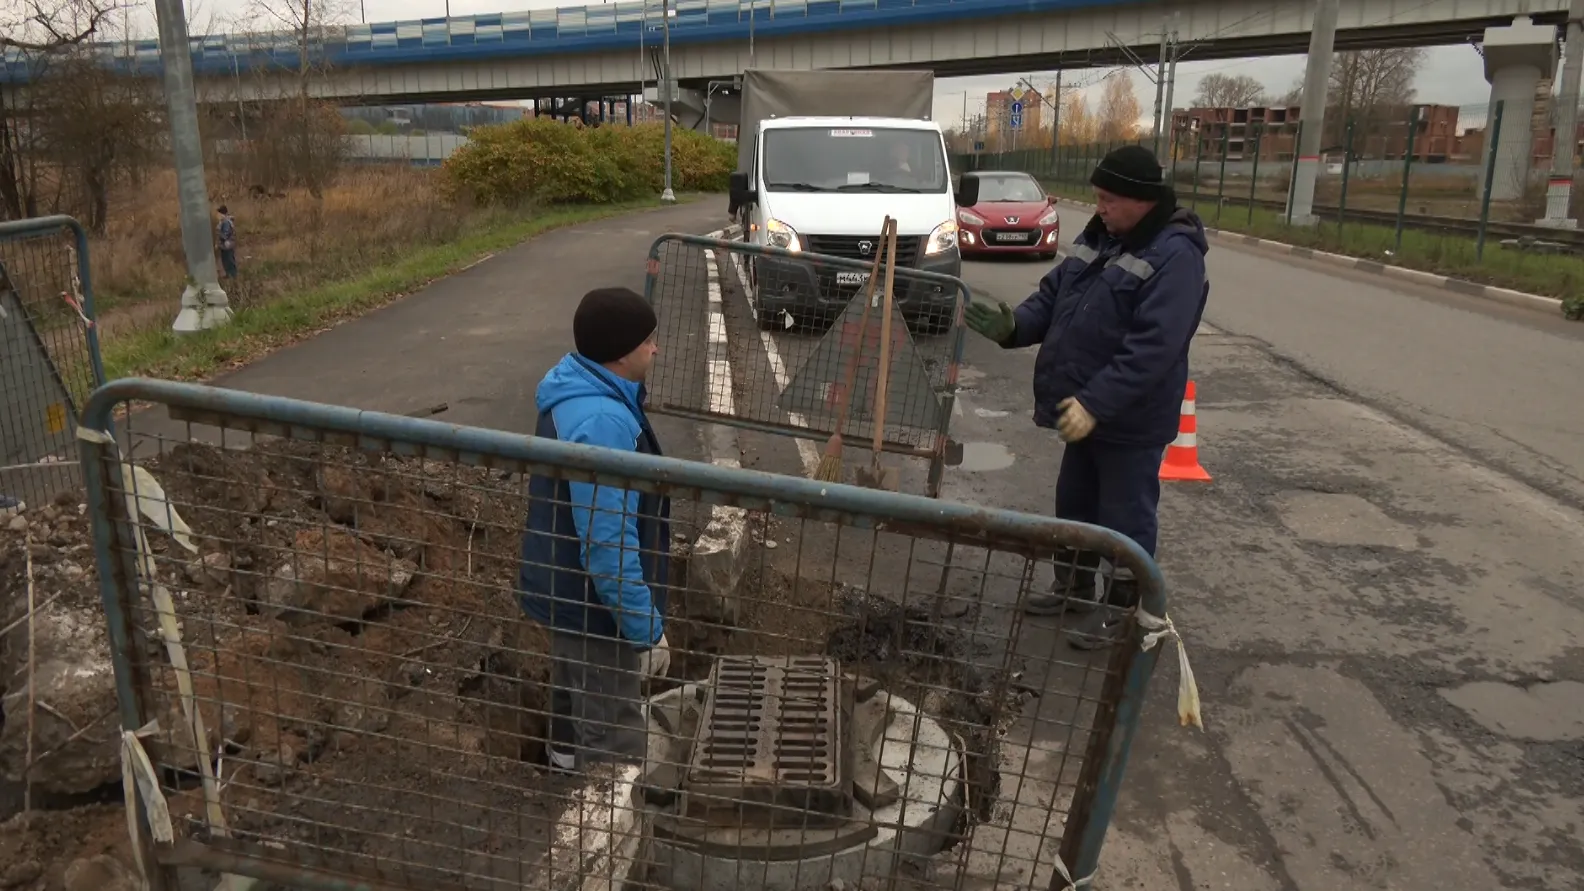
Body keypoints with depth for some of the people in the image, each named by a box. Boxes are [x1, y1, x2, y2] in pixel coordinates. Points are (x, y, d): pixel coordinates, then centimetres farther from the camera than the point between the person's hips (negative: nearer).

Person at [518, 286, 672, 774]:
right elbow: (609, 543, -32)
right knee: (615, 744, 5)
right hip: (592, 604, -10)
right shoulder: (602, 422, -32)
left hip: (567, 589, 10)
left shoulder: (577, 391, 2)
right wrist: (647, 628, -24)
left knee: (576, 707, 29)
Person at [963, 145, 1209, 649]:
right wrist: (1015, 326, -10)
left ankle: (1120, 609, 21)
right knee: (1074, 502, 21)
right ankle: (1073, 586, 39)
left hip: (1131, 421, -8)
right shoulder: (1097, 237, 6)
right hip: (1085, 410, 9)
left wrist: (1096, 402, -34)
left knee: (1126, 515, 6)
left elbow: (1153, 348, -29)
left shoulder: (1175, 256, -21)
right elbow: (1052, 296, 11)